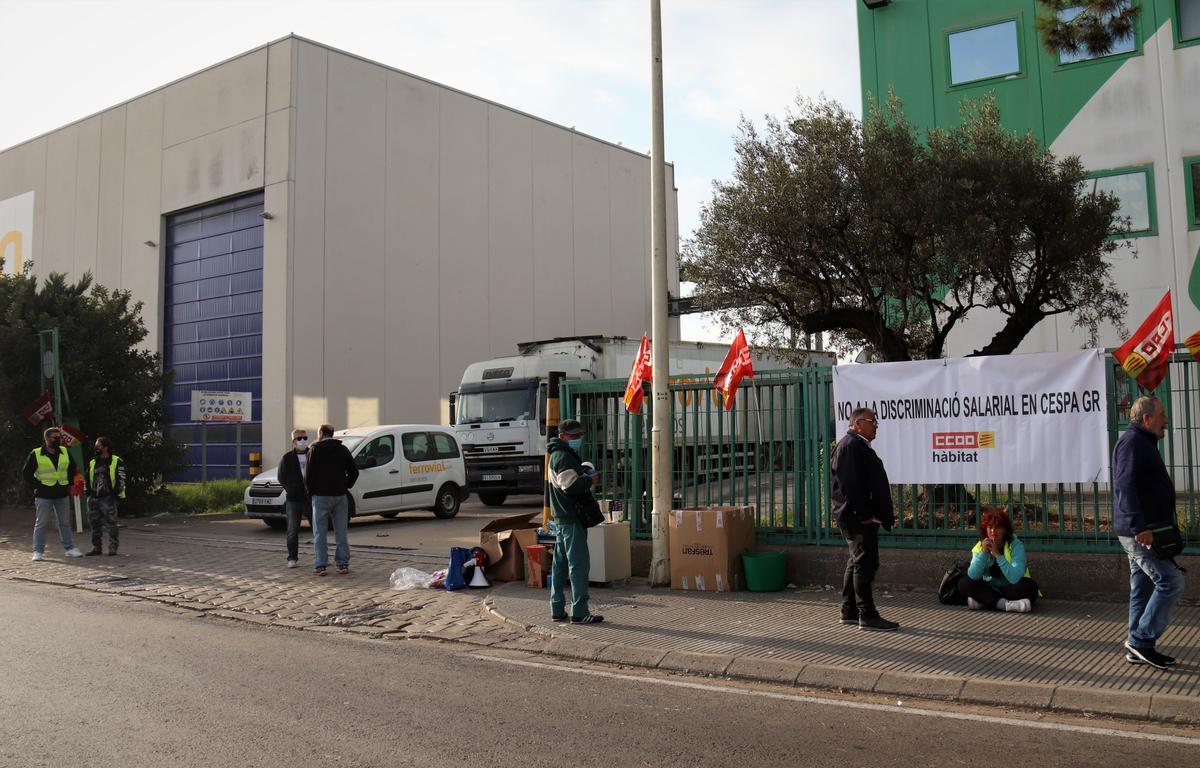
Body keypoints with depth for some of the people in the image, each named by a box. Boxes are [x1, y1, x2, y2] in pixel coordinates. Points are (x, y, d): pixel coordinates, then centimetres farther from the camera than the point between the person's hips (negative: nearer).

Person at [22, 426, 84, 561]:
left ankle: (69, 548, 15)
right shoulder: (36, 454, -6)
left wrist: (68, 484, 9)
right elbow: (26, 473, -2)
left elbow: (73, 470, 19)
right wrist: (37, 486, -7)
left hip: (62, 494, 4)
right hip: (43, 496, -4)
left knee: (65, 523, 9)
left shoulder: (65, 452, 6)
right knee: (40, 524, 1)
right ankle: (38, 551, 6)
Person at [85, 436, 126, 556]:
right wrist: (88, 493, 11)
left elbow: (121, 479, -5)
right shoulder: (92, 463, 16)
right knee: (95, 524, 10)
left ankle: (113, 549, -2)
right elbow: (88, 479, 22)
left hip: (108, 498, -6)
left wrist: (115, 493, -12)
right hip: (94, 498, 6)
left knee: (112, 524, -6)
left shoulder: (116, 462, -2)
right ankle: (96, 548, 19)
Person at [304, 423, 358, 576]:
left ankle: (320, 566, -1)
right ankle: (343, 564, 7)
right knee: (341, 532, 7)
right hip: (340, 495, 3)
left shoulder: (315, 450, -3)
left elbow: (308, 473, -7)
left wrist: (310, 490, 6)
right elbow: (354, 471, 6)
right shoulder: (343, 449, 8)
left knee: (320, 533, 2)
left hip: (321, 496, -3)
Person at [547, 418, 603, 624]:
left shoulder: (559, 454, 20)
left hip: (562, 517, 11)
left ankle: (557, 610, 20)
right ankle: (579, 612, -7)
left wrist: (585, 477, 9)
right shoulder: (564, 456, -14)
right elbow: (570, 486, -23)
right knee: (579, 564, -8)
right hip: (571, 518, -11)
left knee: (560, 563, 13)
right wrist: (590, 480, -10)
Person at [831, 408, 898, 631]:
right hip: (858, 518, -11)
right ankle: (867, 616, -6)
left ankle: (849, 612, 21)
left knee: (856, 563, 14)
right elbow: (849, 485, -21)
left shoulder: (860, 446, 20)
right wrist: (864, 514, -21)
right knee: (865, 563, -9)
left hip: (864, 517, 11)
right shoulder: (850, 445, -13)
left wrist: (883, 514, 20)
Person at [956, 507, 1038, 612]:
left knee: (1030, 586, -32)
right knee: (963, 583, -20)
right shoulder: (980, 546, -4)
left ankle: (983, 601, -28)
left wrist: (997, 555, -33)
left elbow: (1015, 578, -28)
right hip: (989, 589, 3)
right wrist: (983, 553, -27)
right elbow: (973, 576, -17)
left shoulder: (1016, 545, -14)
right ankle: (1004, 604, -32)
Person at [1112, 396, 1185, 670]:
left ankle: (1138, 648, 17)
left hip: (1140, 531, 11)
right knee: (1171, 582, -11)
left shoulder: (1143, 442, 21)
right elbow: (1125, 486, -24)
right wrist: (1140, 527, -29)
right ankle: (1142, 640, -6)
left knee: (1143, 589, 12)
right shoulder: (1132, 442, -13)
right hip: (1140, 532, -11)